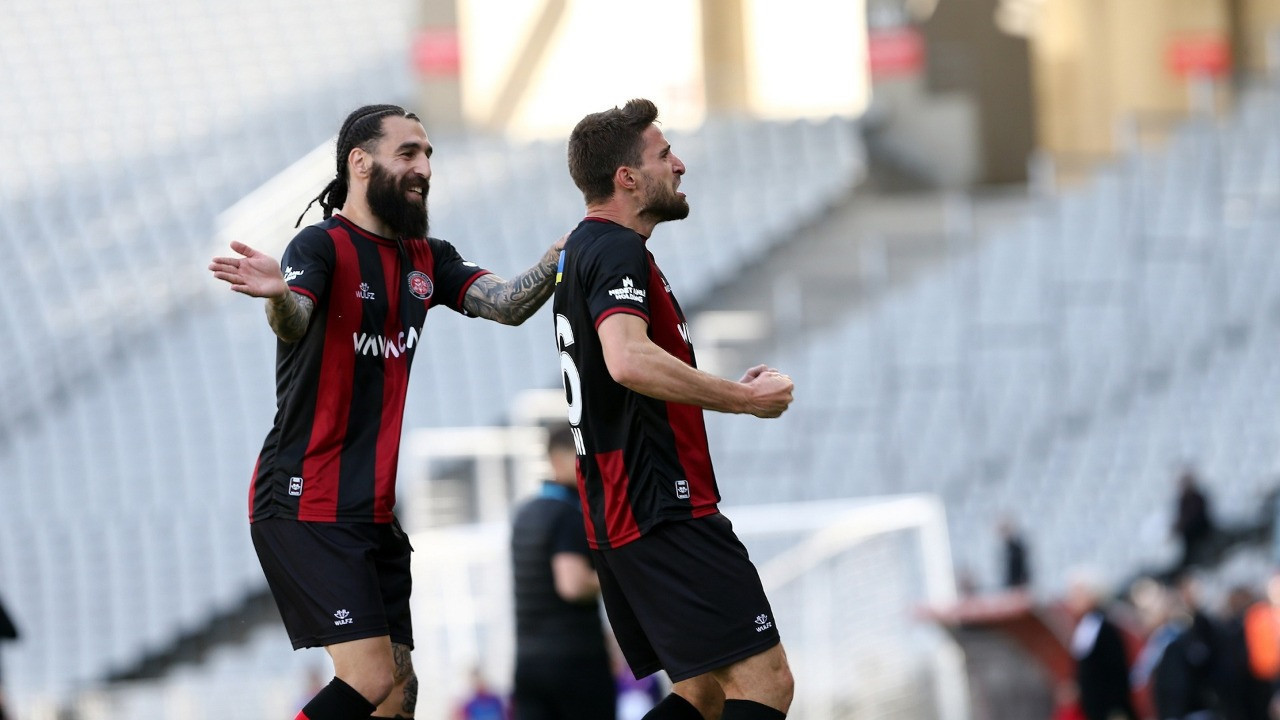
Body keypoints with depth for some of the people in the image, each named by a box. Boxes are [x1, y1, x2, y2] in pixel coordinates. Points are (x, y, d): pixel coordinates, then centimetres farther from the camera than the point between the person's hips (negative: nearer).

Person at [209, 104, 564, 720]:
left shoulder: (425, 259, 13)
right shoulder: (323, 246, -10)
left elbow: (508, 305, 0)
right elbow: (293, 322, -30)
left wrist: (564, 252, -16)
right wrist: (279, 295, -53)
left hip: (372, 510, 8)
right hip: (305, 506, -8)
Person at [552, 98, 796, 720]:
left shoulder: (581, 250, 21)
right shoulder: (617, 251, -11)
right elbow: (629, 360, -30)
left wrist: (729, 390, 23)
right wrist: (746, 399, -21)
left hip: (617, 516, 11)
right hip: (664, 510, -11)